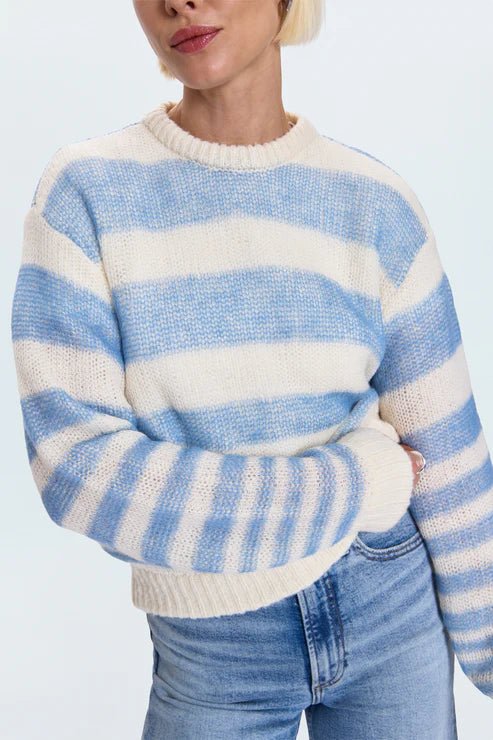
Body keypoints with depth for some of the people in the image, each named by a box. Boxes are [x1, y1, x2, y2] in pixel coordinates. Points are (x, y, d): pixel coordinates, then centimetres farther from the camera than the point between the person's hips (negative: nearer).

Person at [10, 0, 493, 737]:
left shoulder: (378, 204, -7)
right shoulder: (85, 191, -12)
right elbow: (78, 467, -20)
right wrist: (355, 485, -17)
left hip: (391, 611, 2)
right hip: (212, 648, -1)